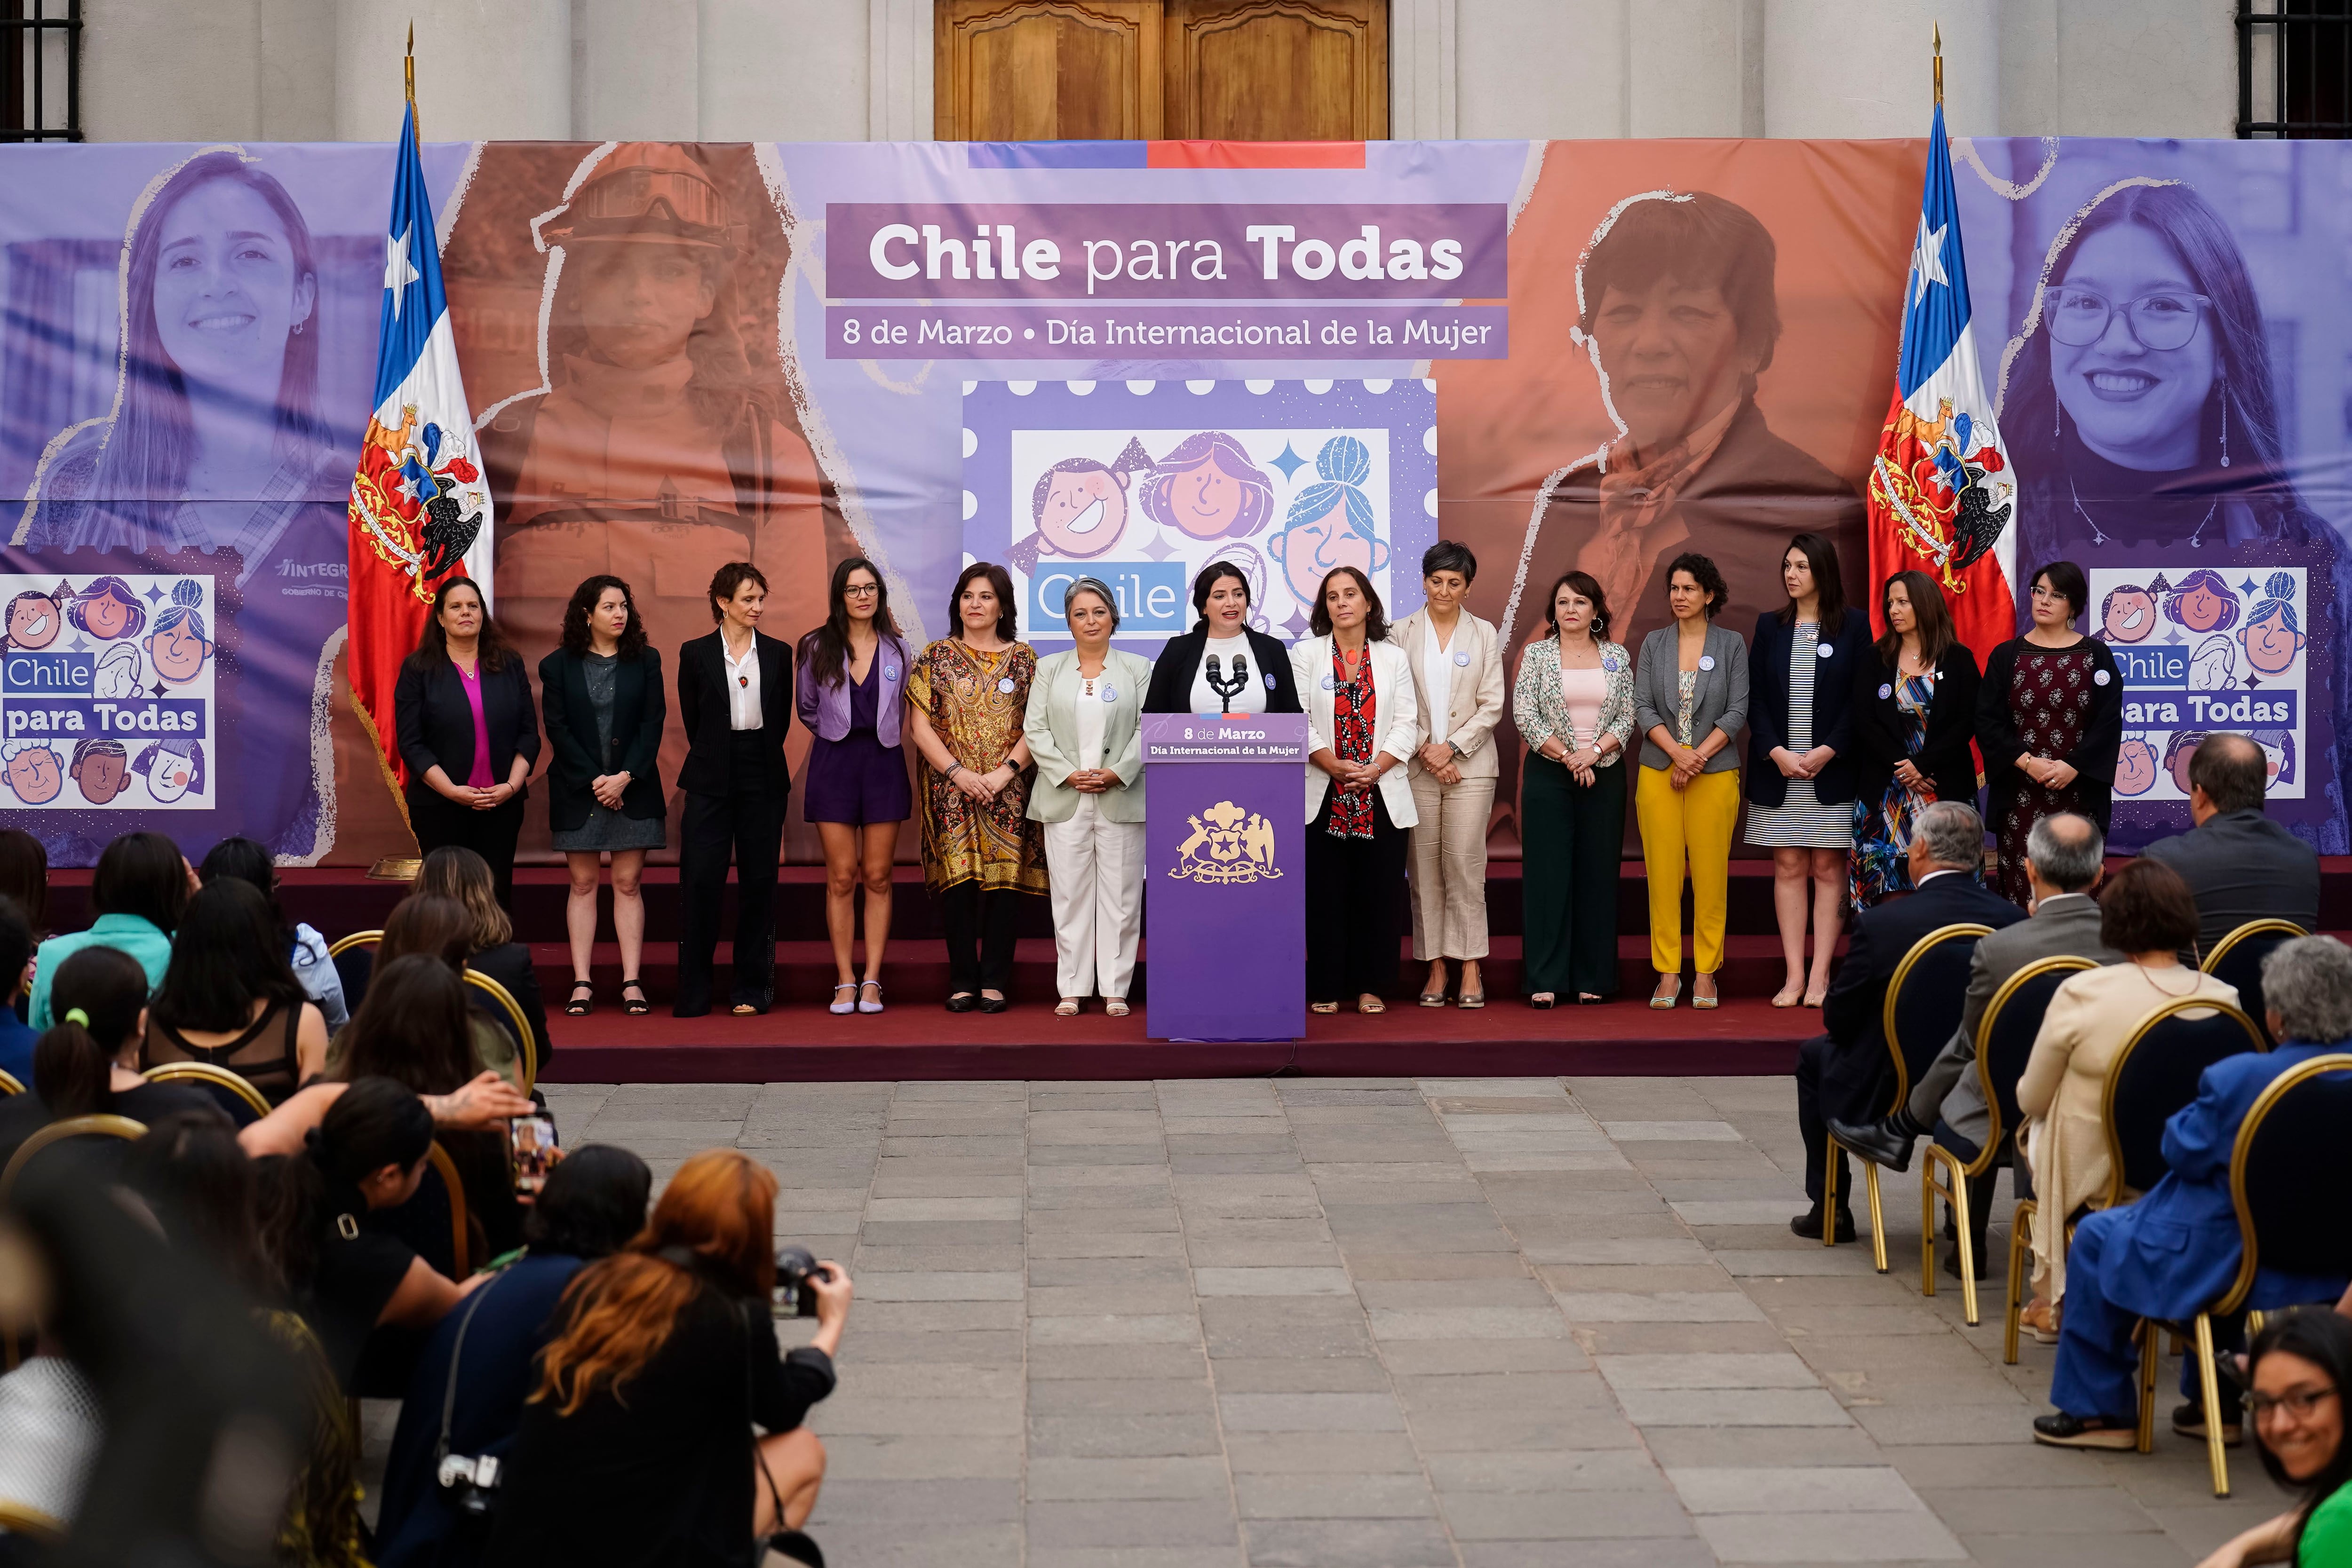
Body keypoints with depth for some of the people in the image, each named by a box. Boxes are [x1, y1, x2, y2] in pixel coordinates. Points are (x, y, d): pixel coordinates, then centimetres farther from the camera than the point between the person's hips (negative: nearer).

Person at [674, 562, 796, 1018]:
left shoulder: (778, 654, 7)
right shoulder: (696, 654, 2)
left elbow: (782, 721, 11)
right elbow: (692, 721, 7)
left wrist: (759, 758, 9)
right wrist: (718, 758, 9)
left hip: (764, 780, 2)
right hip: (711, 783, -2)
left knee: (759, 883, 3)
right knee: (700, 882, -7)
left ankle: (753, 990, 10)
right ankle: (693, 994, -2)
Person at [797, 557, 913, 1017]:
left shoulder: (896, 649, 4)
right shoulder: (818, 648, 1)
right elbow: (807, 709, 13)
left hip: (883, 762, 1)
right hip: (834, 763, -1)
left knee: (877, 876, 2)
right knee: (842, 877, -1)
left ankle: (871, 981, 5)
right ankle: (845, 982, 3)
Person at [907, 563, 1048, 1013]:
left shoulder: (1023, 659, 8)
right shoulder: (937, 657, 8)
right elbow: (919, 724, 1)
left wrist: (1005, 772, -12)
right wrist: (958, 772, -10)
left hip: (1008, 790, 0)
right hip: (951, 789, 0)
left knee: (1004, 879, -3)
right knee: (957, 879, -4)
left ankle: (995, 982, 2)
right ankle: (962, 982, 2)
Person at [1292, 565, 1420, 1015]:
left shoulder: (1393, 657, 10)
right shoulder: (1307, 653, 7)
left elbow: (1407, 723, 4)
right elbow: (1297, 720, -2)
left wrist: (1376, 768, -12)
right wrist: (1334, 765, -14)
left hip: (1381, 793, 1)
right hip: (1323, 794, -1)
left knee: (1378, 891, 1)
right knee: (1324, 893, -1)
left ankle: (1371, 987, 8)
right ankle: (1325, 988, 5)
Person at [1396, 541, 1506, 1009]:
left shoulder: (1484, 634, 7)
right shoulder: (1402, 633, 5)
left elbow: (1492, 706, 2)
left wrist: (1452, 747, -8)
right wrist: (1425, 751, -8)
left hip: (1469, 764, 0)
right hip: (1416, 765, 1)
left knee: (1465, 864, -6)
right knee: (1425, 867, 0)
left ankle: (1470, 968, -2)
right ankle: (1435, 968, 5)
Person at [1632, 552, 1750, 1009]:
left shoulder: (1731, 646, 4)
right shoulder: (1654, 644, 8)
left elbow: (1737, 710, -1)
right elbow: (1642, 707, 2)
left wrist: (1698, 757, -11)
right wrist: (1677, 753, -13)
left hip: (1715, 772, -1)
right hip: (1659, 772, 1)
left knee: (1711, 874, -1)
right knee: (1663, 873, -1)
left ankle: (1706, 973, 6)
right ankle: (1668, 974, 5)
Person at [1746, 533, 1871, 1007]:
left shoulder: (1854, 625, 1)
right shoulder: (1770, 626, 8)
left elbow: (1860, 698, -3)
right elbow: (1755, 698, 5)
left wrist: (1828, 751, -12)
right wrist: (1776, 752, -9)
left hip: (1832, 768, -2)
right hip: (1778, 769, 2)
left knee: (1828, 868, -1)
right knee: (1788, 868, 2)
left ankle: (1820, 976, 2)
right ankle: (1794, 976, 3)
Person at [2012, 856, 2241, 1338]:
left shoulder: (2080, 994, -20)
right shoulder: (2224, 1002, -13)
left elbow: (2032, 1099, -7)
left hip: (2093, 1172, -3)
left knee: (2036, 1129, 32)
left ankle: (2052, 1298, 38)